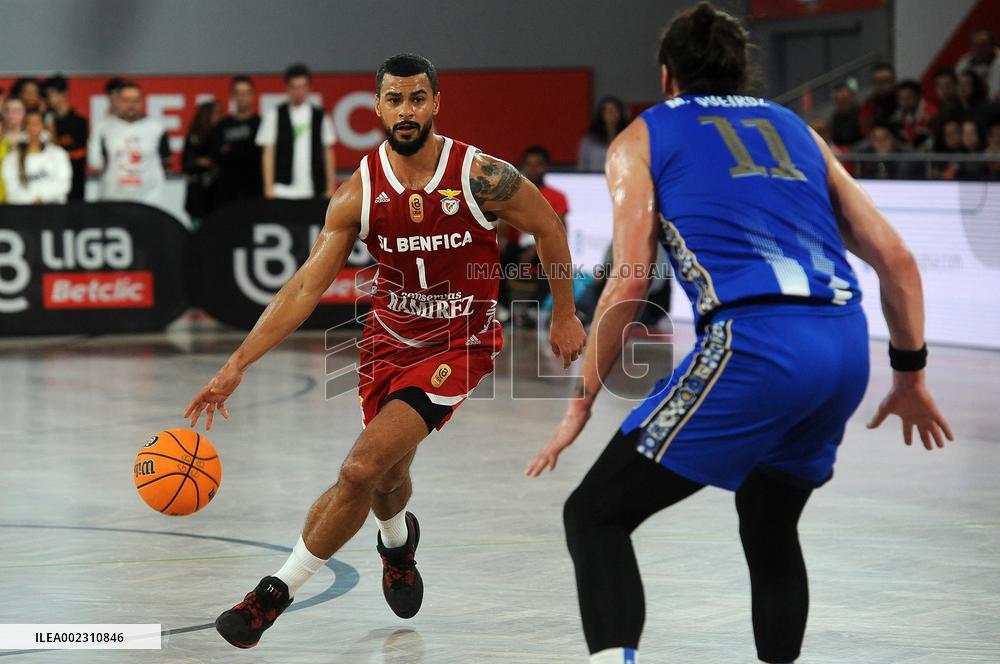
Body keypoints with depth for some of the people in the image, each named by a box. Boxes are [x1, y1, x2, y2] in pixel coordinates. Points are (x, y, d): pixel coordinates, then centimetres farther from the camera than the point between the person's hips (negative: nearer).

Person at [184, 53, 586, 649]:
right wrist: (236, 365, -18)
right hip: (390, 335, 4)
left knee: (361, 469, -19)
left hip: (460, 342, -4)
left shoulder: (481, 176, -19)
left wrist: (565, 315, 6)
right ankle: (399, 543, 57)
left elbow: (549, 227, -1)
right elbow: (305, 287, -12)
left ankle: (277, 593, -5)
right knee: (388, 476, 19)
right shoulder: (359, 193, -11)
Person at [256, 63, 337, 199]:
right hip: (283, 191, -2)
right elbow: (268, 153, 3)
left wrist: (331, 187, 6)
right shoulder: (274, 116, 5)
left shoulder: (321, 117, 9)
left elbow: (328, 152, 11)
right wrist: (269, 187, -2)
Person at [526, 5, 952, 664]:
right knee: (771, 534, 28)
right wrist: (910, 372, 30)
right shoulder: (796, 129, 28)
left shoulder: (643, 137, 16)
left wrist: (582, 404, 11)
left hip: (753, 345, -5)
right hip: (848, 347, 5)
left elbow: (629, 286, 3)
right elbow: (896, 258, 21)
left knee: (594, 515, 4)